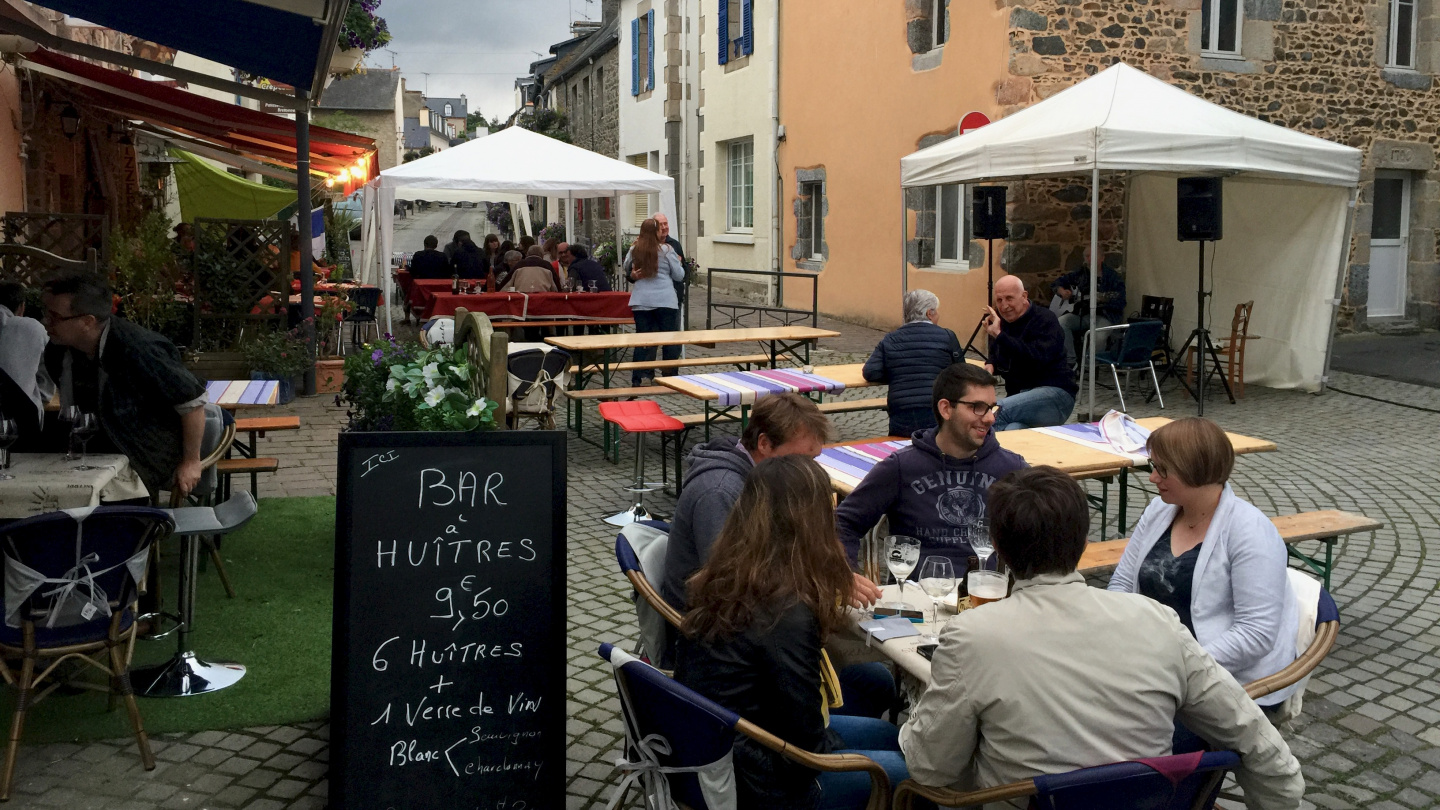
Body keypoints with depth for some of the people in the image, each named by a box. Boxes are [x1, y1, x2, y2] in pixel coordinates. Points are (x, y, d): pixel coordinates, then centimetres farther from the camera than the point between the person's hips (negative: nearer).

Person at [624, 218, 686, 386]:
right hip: (665, 301, -3)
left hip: (641, 301, 3)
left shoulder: (634, 250, 2)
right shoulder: (666, 250, -5)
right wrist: (678, 263, 19)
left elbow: (627, 268, 21)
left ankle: (638, 378, 5)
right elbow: (679, 275, 2)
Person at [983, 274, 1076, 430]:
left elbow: (1037, 358, -26)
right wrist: (991, 365, 6)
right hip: (1019, 396, 6)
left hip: (1055, 393, -6)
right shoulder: (1002, 322, 15)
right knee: (1011, 432, -31)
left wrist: (999, 335, -26)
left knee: (996, 411, -32)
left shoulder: (1045, 320, -8)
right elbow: (996, 355, 32)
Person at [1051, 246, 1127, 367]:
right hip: (1079, 314, 4)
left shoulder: (1111, 276, -1)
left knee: (1099, 337, -36)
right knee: (1060, 323, -26)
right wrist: (1062, 291, -3)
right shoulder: (1079, 273, 12)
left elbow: (1120, 302, -10)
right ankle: (1070, 361, -14)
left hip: (1103, 316, -4)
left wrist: (1102, 299, -27)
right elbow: (1055, 283, 19)